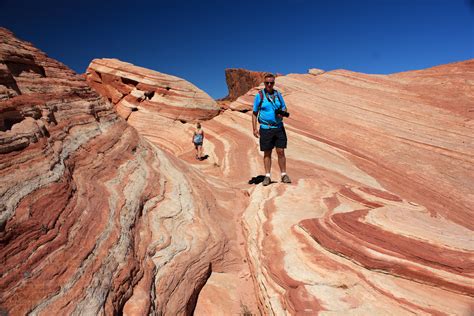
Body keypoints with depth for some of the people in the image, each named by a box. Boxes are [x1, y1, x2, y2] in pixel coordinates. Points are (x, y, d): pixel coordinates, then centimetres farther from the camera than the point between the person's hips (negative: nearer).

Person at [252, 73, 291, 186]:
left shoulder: (278, 94, 9)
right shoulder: (259, 95, -1)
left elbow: (284, 108, 17)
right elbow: (255, 113, 0)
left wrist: (282, 113, -7)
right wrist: (254, 129, -8)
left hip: (279, 127, 2)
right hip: (266, 128, -2)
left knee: (281, 152, 2)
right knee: (267, 153, 5)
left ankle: (284, 175, 12)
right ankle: (267, 176, 14)